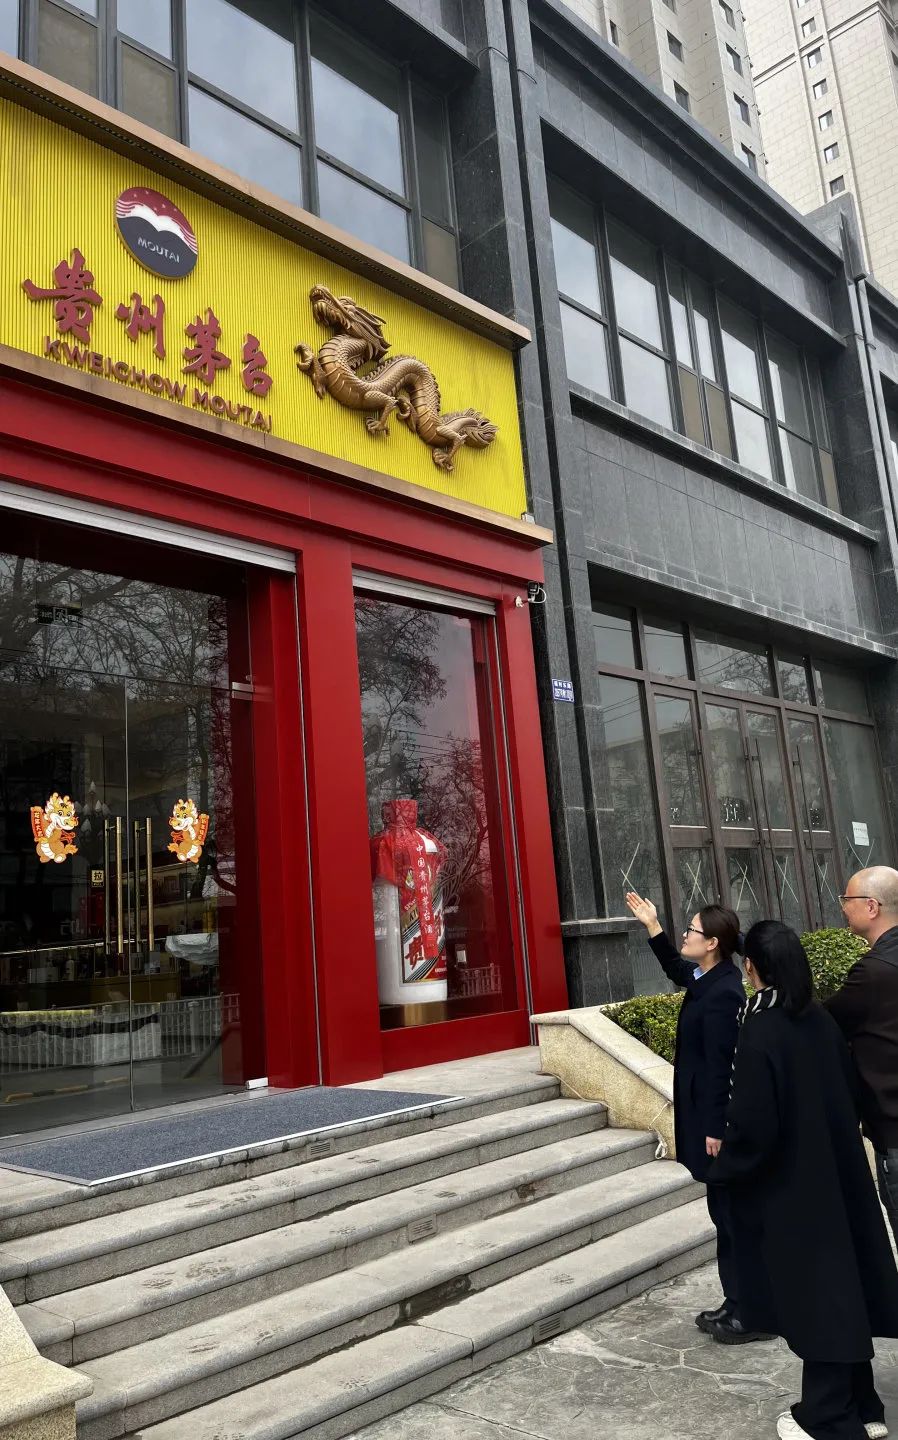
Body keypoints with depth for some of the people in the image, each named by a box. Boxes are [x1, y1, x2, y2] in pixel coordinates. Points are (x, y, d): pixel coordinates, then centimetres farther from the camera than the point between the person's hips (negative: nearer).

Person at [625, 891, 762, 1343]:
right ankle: (739, 1304, 27)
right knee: (727, 1212, 16)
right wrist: (651, 924, 25)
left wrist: (715, 1129, -21)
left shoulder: (722, 994, -23)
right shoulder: (708, 980, 6)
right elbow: (675, 968, 29)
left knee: (731, 1213, 1)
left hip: (718, 1120, -10)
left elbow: (720, 1065, -24)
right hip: (711, 1116, 10)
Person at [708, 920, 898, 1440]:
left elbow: (753, 1124, -21)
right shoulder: (822, 1020, -2)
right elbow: (851, 1095, 8)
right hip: (838, 1175, 7)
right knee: (840, 1287, 18)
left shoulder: (760, 1032, -22)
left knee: (812, 1295, 7)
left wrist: (722, 1174, -5)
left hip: (790, 1187, -7)